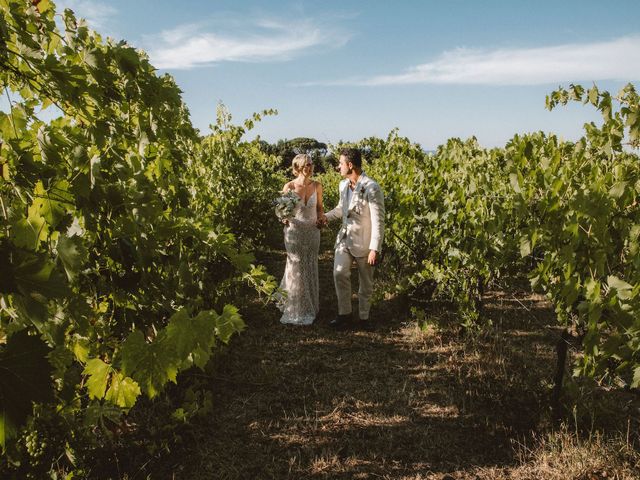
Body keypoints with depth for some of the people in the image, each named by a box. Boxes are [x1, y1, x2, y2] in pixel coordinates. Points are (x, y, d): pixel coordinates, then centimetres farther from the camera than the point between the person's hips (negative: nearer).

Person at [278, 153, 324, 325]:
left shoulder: (317, 186, -1)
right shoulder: (289, 186, -9)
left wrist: (321, 219, -8)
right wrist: (284, 219, -22)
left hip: (312, 232, 3)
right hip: (294, 232, -3)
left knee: (310, 269, 11)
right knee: (296, 269, 2)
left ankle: (310, 307, 27)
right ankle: (296, 310, 16)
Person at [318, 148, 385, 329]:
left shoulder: (372, 188, -18)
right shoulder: (343, 185, 4)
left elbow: (378, 221, -18)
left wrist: (375, 249, -19)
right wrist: (327, 217, 5)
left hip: (363, 242, -5)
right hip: (345, 238, 5)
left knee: (365, 282, 9)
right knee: (339, 273, -8)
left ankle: (364, 317, 26)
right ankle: (344, 314, 6)